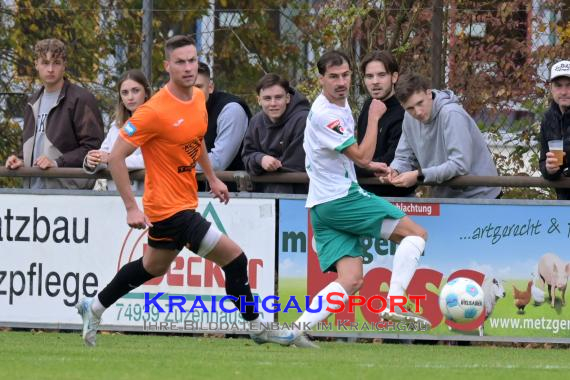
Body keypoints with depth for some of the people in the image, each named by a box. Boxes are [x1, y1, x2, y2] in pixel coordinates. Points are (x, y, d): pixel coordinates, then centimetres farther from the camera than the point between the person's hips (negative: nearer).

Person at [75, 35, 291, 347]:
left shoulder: (199, 98, 2)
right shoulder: (155, 111, -23)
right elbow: (115, 157, -20)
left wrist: (212, 178, 22)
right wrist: (131, 208, -22)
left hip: (185, 201, 9)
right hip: (170, 207, -9)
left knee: (154, 266, 27)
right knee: (234, 258, -10)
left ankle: (94, 308, 43)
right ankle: (256, 328, 4)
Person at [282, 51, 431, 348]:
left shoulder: (340, 104, 14)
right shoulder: (324, 114, -18)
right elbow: (362, 156, -17)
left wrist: (367, 164, 23)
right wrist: (374, 117, -10)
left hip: (323, 207, 9)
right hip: (340, 199, -9)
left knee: (350, 280, 0)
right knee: (416, 234, -8)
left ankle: (297, 329, -11)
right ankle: (393, 305, -19)